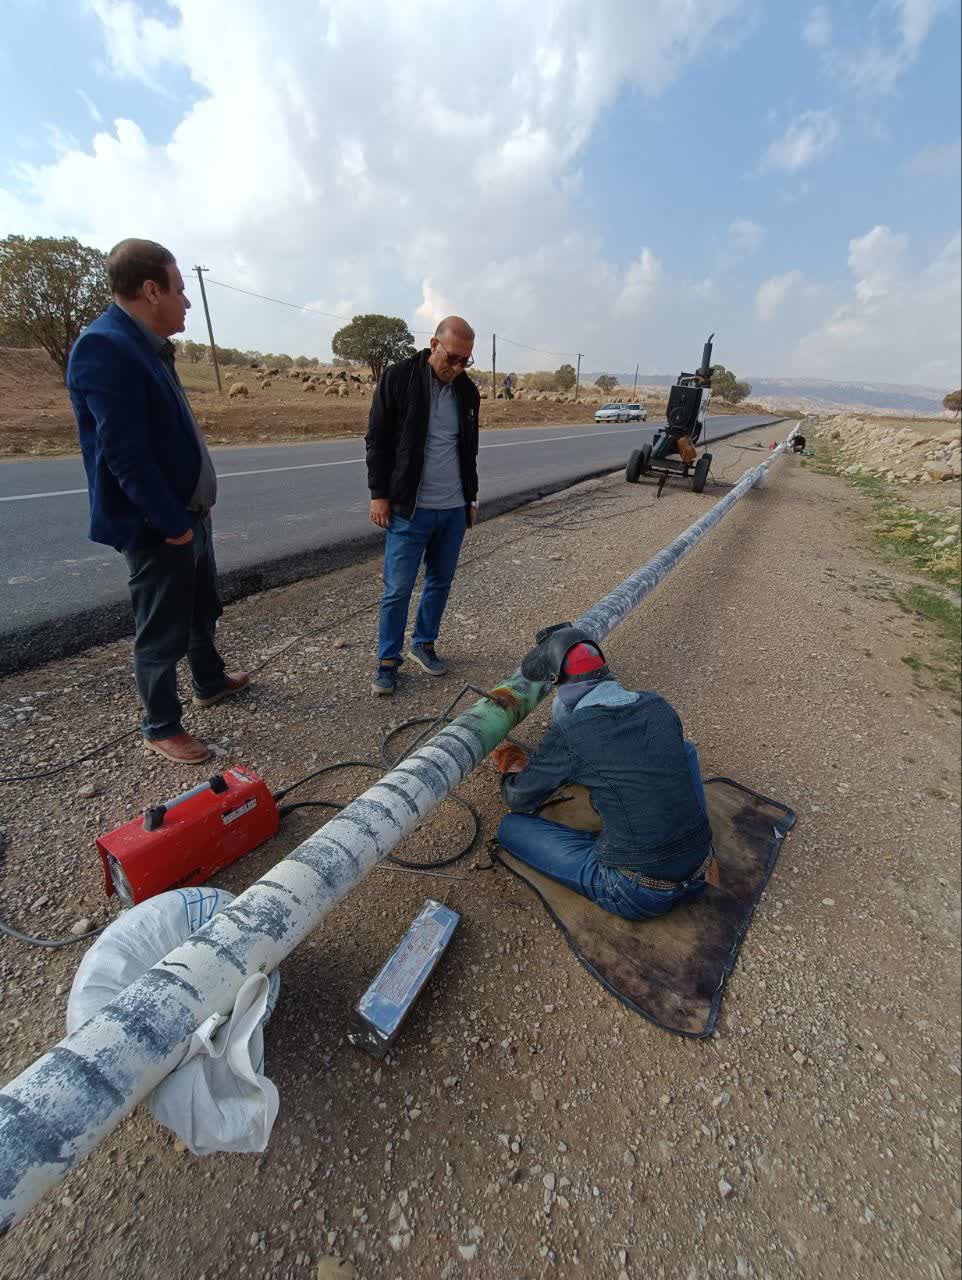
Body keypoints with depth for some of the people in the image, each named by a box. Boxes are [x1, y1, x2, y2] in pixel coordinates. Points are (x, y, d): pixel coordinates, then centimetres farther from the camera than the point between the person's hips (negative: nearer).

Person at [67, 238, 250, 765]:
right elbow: (124, 454, -24)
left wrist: (189, 513, 12)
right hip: (158, 528, -10)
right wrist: (173, 523, -19)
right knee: (162, 634, 4)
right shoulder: (104, 347, -18)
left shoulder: (146, 345, 13)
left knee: (203, 610, 24)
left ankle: (210, 682, 45)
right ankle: (160, 728, 22)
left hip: (187, 513, 10)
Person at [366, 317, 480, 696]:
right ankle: (388, 658, 13)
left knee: (441, 582, 11)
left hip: (454, 508, 5)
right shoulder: (398, 377, -5)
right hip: (410, 508, -5)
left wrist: (471, 498, 18)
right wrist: (379, 494, -8)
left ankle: (424, 643, 29)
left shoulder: (468, 391, 10)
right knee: (397, 589, -2)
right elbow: (377, 440, -4)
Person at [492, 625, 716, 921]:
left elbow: (518, 800, -1)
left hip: (638, 896, -5)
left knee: (510, 827, 6)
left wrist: (513, 766, 21)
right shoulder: (658, 706, -2)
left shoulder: (567, 734, -17)